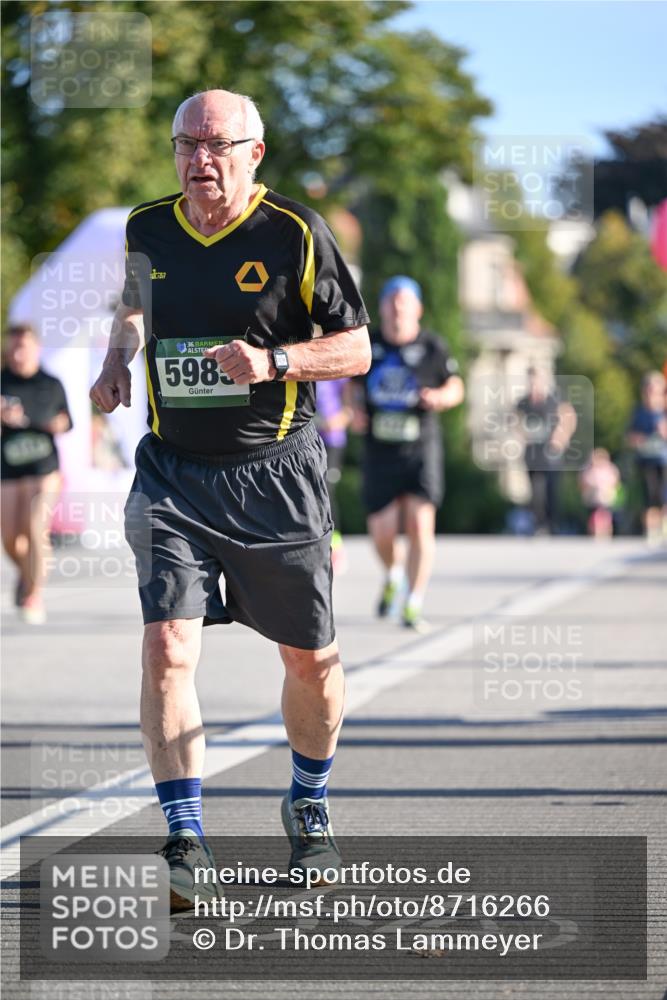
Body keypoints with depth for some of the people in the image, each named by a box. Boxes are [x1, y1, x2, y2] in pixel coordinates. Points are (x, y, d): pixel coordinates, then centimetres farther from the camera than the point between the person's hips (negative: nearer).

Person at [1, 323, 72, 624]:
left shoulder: (51, 385, 4)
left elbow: (66, 419, 17)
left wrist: (60, 424, -5)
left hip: (43, 467, -1)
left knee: (36, 531, -16)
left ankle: (34, 595, -7)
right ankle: (25, 572, 38)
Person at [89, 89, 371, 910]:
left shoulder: (295, 234, -8)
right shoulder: (148, 228, 4)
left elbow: (356, 350, -5)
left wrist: (273, 361, -21)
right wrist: (115, 364, 4)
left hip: (276, 473, -2)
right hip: (173, 471, 2)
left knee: (310, 658, 8)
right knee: (167, 646, -15)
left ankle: (309, 805, 35)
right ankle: (185, 844, -13)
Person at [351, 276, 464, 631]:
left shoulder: (432, 347, -2)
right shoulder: (368, 344, 3)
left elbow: (456, 386, 9)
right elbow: (354, 383, 19)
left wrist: (441, 397, -13)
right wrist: (356, 410, 0)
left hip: (420, 448, -2)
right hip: (379, 451, 2)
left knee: (420, 524, -14)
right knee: (382, 531, 2)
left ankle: (413, 606, -9)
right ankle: (392, 576, 36)